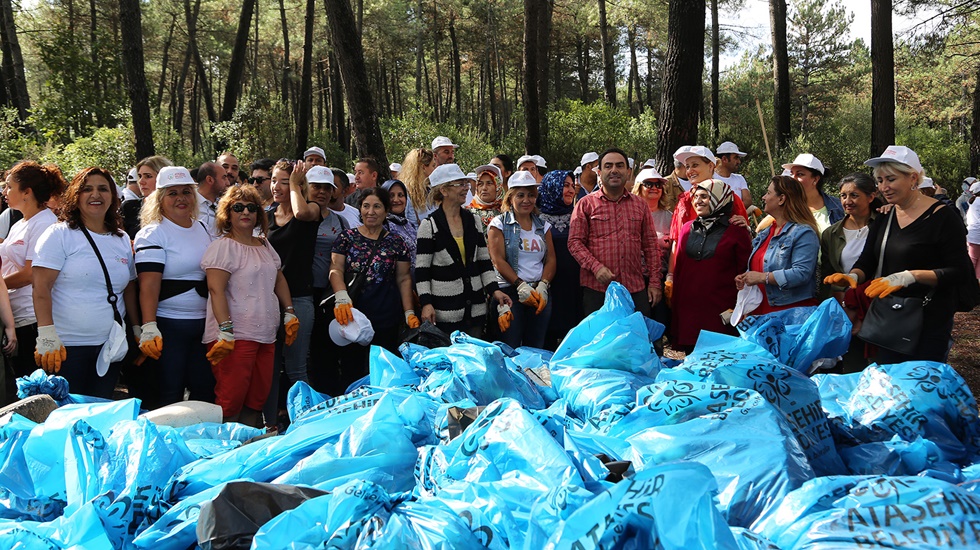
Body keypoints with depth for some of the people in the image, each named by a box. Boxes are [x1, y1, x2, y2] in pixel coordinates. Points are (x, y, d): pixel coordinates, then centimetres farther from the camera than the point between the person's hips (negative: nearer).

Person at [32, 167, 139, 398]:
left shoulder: (122, 240, 12)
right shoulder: (59, 235, -4)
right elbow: (41, 288, -10)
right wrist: (47, 337, -18)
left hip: (110, 346, 5)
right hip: (67, 346, -5)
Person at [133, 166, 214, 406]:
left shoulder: (203, 229, 13)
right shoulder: (153, 234, -7)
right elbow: (149, 284, -17)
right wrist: (149, 328, -27)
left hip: (204, 323, 6)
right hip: (169, 325, -6)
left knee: (206, 391, 10)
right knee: (170, 396, 0)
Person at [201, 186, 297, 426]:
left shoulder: (265, 245, 17)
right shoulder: (223, 246, -6)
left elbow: (279, 280, 26)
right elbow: (216, 289, -15)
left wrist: (289, 313, 17)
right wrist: (225, 330, -23)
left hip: (265, 335, 8)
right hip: (235, 335, -7)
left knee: (258, 398, 10)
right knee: (230, 400, -9)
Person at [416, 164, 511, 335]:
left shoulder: (473, 220, 10)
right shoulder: (429, 225, -5)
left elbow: (484, 260, 13)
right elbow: (421, 269, -6)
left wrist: (494, 290, 1)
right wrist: (426, 303, -14)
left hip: (475, 308, 5)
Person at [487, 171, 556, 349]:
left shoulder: (543, 226, 15)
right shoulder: (499, 224, 2)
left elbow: (551, 260, 9)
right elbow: (498, 261, -7)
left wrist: (542, 286, -8)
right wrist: (521, 286, -16)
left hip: (540, 294, 4)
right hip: (510, 292, -4)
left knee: (536, 349, 7)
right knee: (509, 350, -4)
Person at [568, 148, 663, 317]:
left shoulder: (640, 204, 13)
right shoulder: (586, 204, 4)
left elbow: (651, 244, 14)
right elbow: (574, 242, -1)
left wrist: (655, 282, 7)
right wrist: (596, 266, -15)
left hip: (636, 288, 3)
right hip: (597, 289, -3)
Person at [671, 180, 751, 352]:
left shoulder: (736, 232, -1)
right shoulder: (688, 228, 12)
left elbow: (744, 273, -1)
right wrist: (674, 304, 10)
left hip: (721, 312, -4)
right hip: (688, 311, 4)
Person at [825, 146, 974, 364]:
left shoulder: (943, 217, -10)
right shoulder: (884, 217, 9)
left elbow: (961, 272, -14)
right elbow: (867, 262, 8)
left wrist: (910, 276, -25)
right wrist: (853, 276, -15)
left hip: (930, 320, -6)